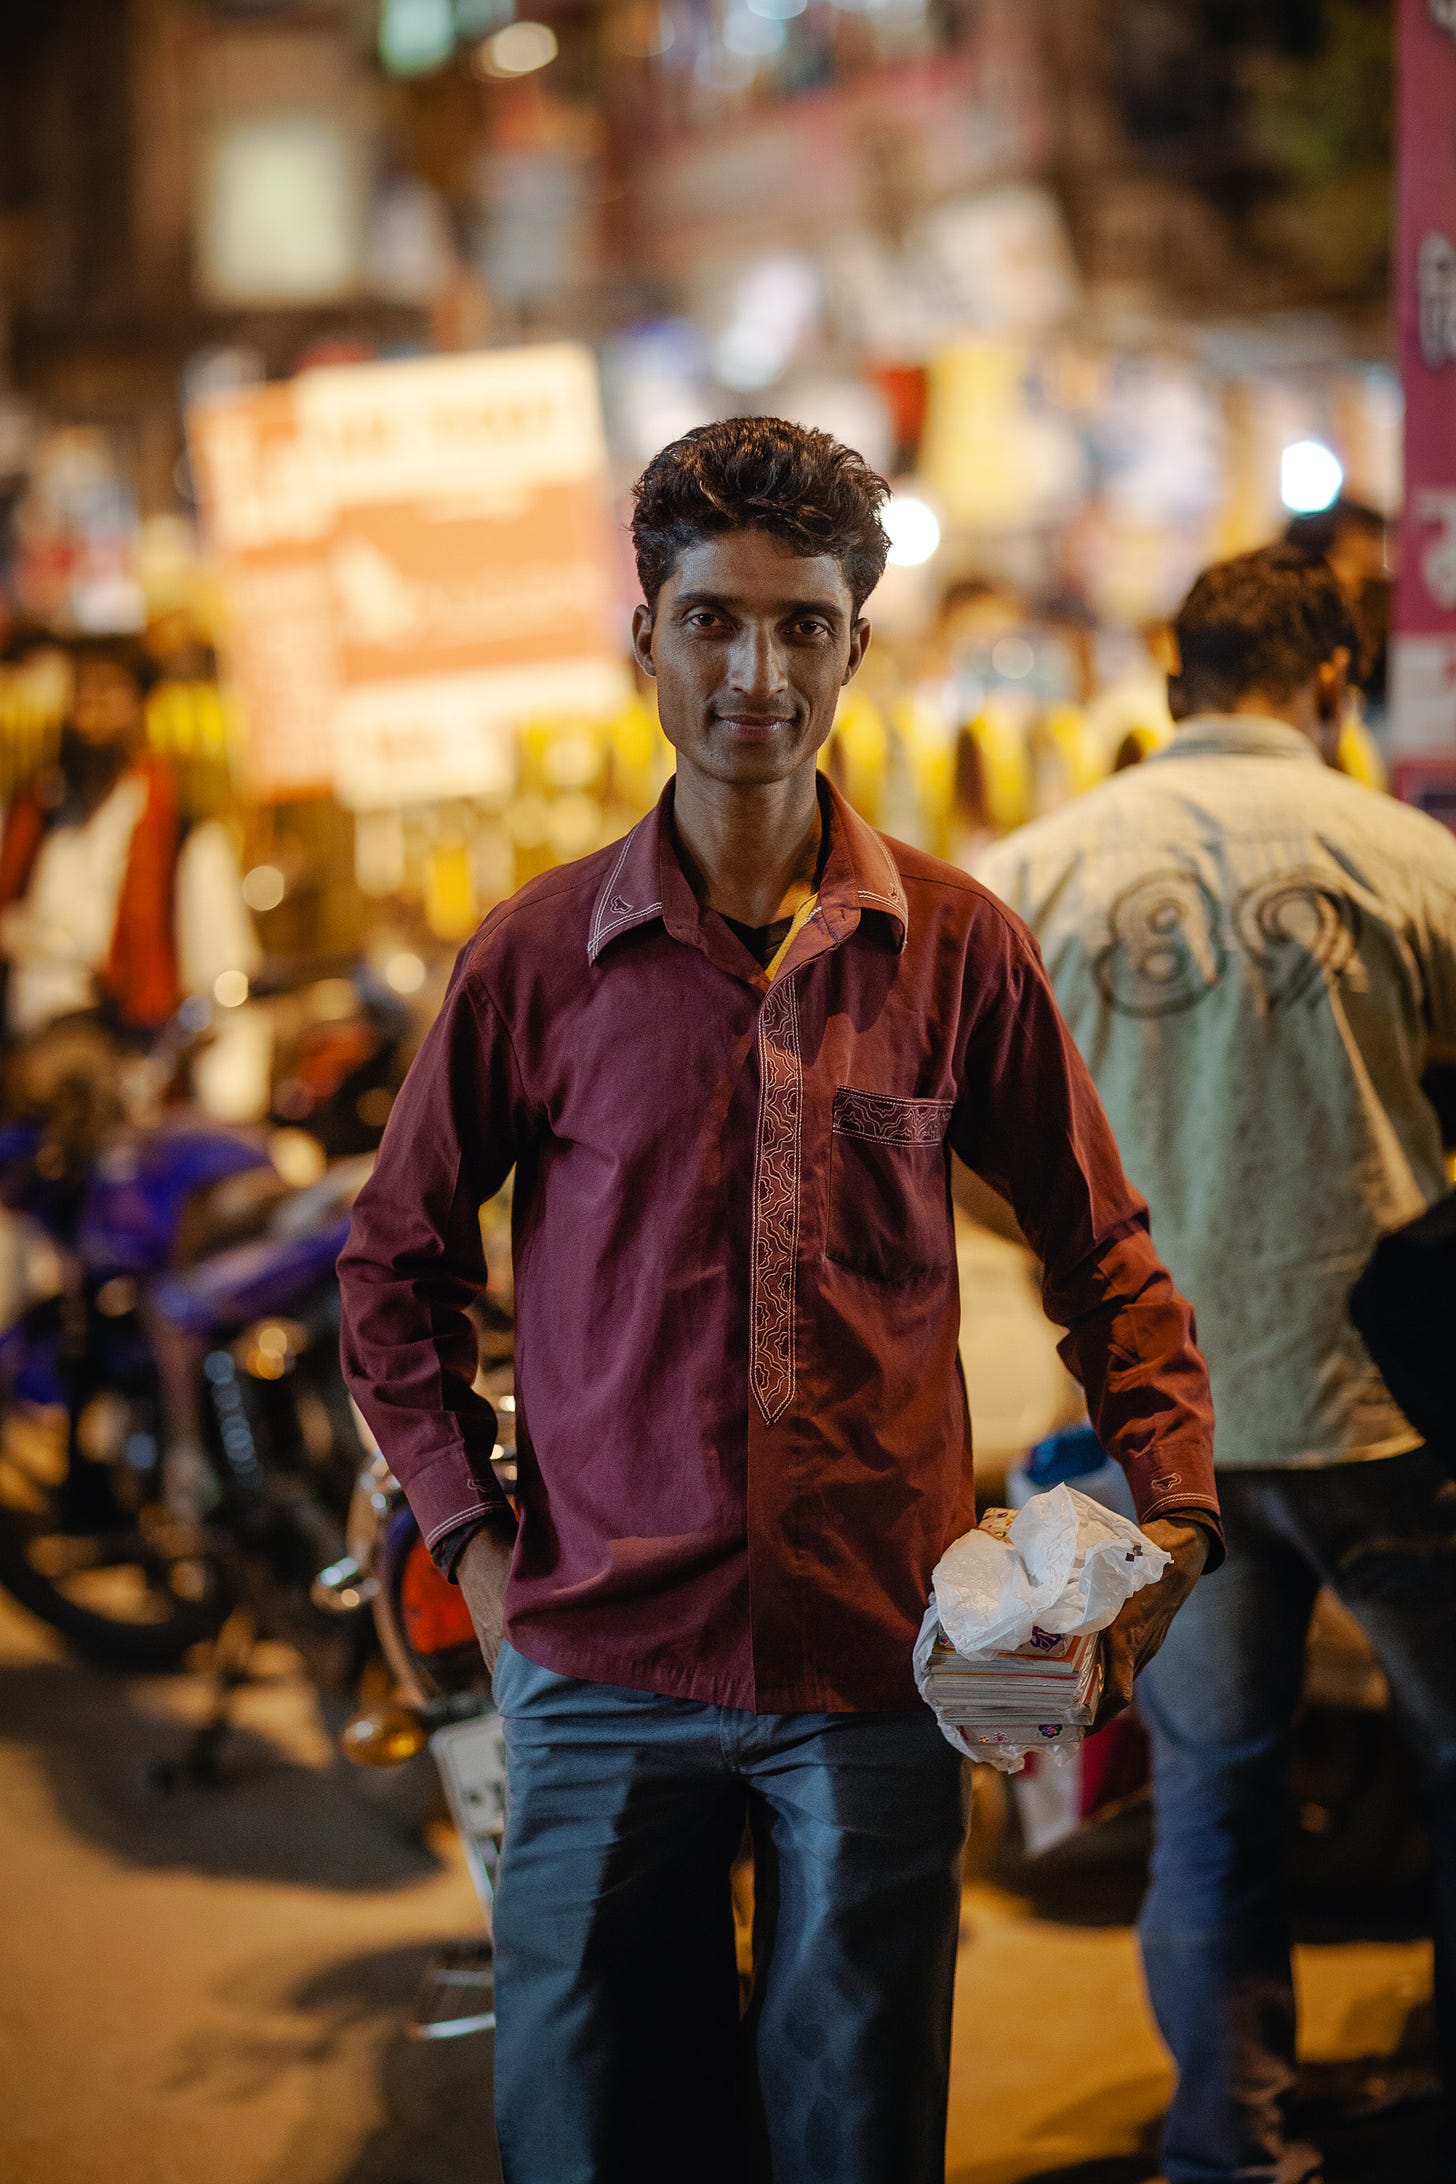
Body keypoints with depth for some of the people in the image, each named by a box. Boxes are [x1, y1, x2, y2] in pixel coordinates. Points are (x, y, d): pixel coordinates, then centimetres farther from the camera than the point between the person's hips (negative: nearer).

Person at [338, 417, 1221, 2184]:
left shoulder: (955, 949, 0)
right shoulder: (541, 954, -1)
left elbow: (1101, 1252, 9)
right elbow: (395, 1262, 9)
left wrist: (1173, 1510, -3)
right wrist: (468, 1533, 1)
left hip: (878, 1663, 0)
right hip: (603, 1666, 0)